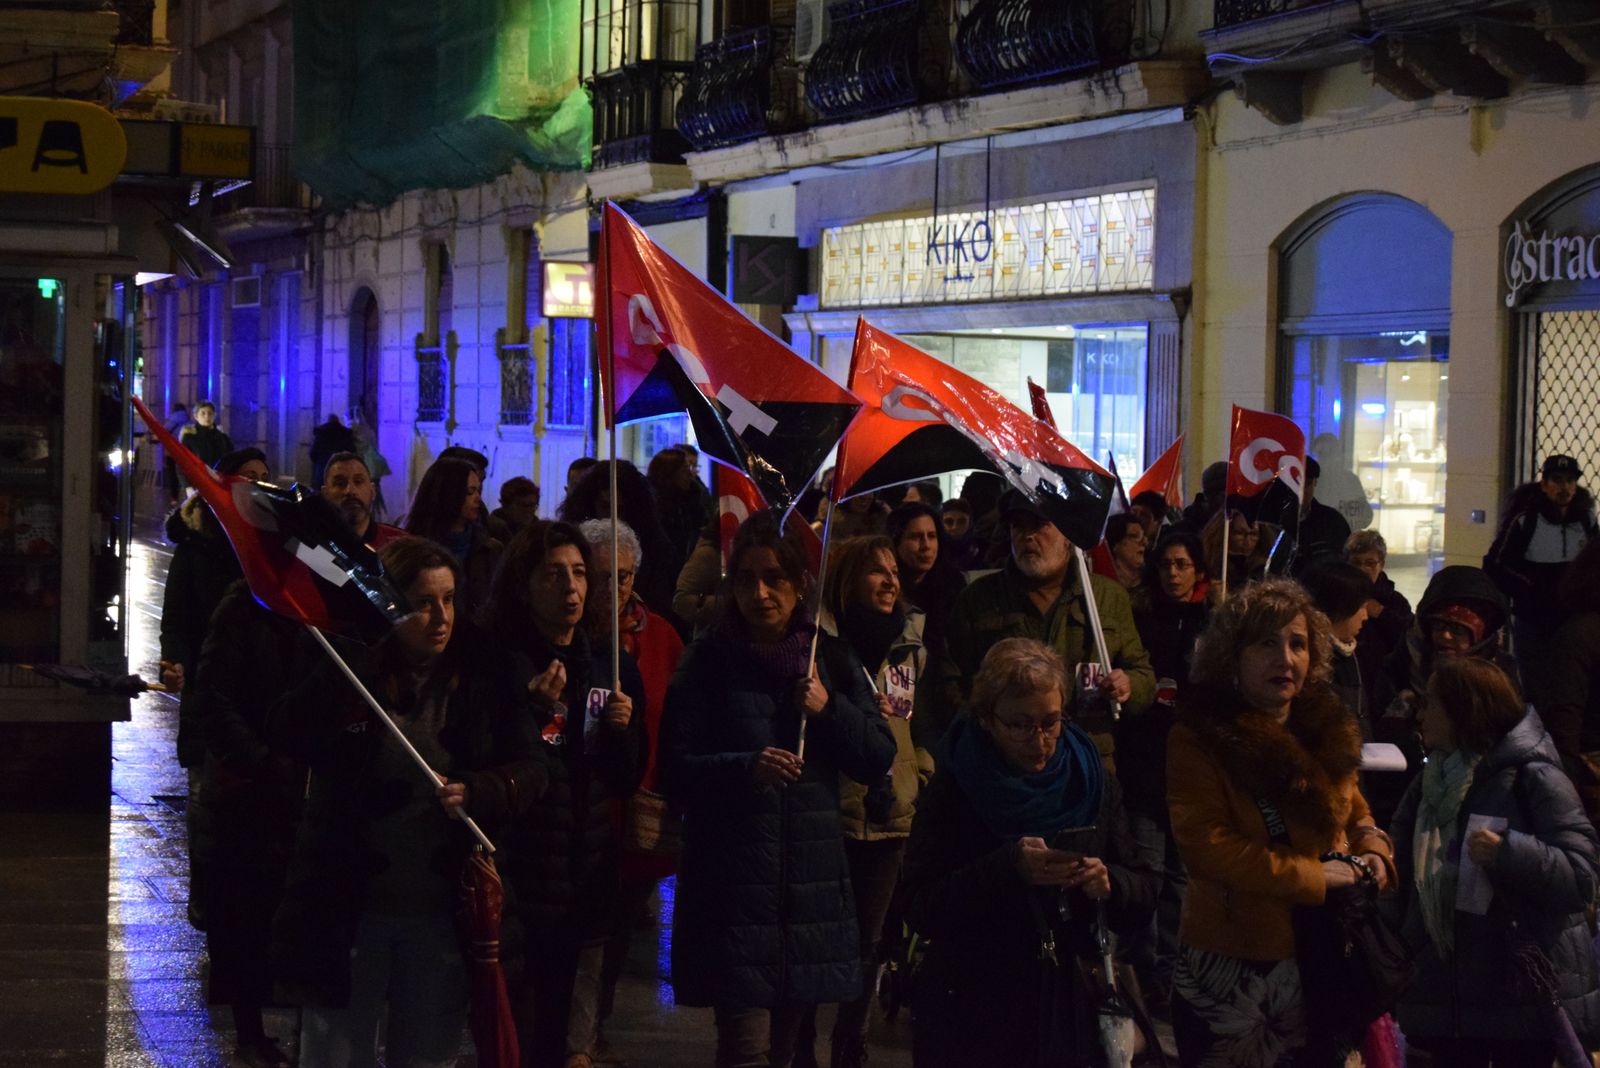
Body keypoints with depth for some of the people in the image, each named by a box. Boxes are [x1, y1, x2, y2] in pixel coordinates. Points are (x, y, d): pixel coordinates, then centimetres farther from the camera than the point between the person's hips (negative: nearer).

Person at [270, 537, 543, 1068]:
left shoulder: (479, 677, -1)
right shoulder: (350, 670, -6)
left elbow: (530, 769, -3)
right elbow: (290, 737, -22)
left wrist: (474, 791, -24)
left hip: (442, 912, 2)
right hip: (349, 909, -2)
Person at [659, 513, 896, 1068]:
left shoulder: (832, 659, 10)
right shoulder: (708, 662, 0)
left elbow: (880, 758, 7)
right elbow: (675, 771, -5)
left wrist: (829, 708, -9)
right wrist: (747, 768, -22)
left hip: (812, 885, 4)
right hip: (732, 883, -3)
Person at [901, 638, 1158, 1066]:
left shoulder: (1092, 783, 2)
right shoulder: (953, 788, -8)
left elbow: (1144, 897, 2)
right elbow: (922, 912, -16)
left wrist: (1109, 883, -20)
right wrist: (1007, 868, -29)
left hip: (1073, 1012, 3)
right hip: (974, 1017, -3)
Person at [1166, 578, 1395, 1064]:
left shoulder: (1324, 727, 6)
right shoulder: (1197, 740, -13)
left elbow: (1356, 813, 19)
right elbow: (1206, 847, -21)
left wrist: (1374, 851, -5)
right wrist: (1313, 877, -21)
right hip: (1233, 969, -5)